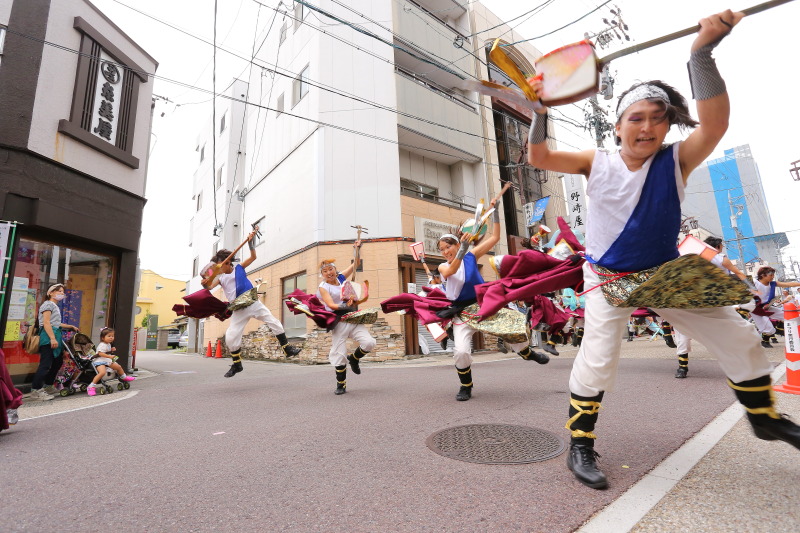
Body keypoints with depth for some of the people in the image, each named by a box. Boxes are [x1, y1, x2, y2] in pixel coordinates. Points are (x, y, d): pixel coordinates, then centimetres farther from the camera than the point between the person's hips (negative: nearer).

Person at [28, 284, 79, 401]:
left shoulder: (55, 306, 23)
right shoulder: (48, 304, -6)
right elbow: (46, 323, -16)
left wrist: (71, 327, 32)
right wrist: (52, 338, -23)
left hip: (55, 335, 10)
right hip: (48, 336, -10)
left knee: (58, 362, 15)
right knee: (45, 364, -9)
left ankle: (47, 386, 25)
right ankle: (35, 391, -4)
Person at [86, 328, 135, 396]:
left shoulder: (108, 344, 15)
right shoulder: (102, 345, -16)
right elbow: (100, 353, -27)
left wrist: (111, 350, 9)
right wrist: (109, 356, -34)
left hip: (107, 361, 10)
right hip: (99, 361, -10)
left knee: (118, 367, 13)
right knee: (102, 372, -31)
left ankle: (124, 377, 39)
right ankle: (91, 387, -22)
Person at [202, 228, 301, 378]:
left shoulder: (239, 268, 4)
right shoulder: (220, 278, 6)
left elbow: (253, 257, -2)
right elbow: (209, 286, -11)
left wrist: (250, 242, -12)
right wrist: (205, 283, -32)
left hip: (254, 303, -2)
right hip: (239, 310, 2)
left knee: (275, 323, -7)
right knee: (230, 338, -2)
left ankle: (287, 349, 6)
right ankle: (236, 365, 18)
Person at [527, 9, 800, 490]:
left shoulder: (676, 161, -7)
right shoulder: (598, 163, -7)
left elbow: (714, 125, -27)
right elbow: (539, 158, -10)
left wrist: (703, 53, -33)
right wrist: (542, 110, -22)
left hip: (666, 274, 3)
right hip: (608, 277, -3)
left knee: (739, 339, 11)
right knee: (598, 359, -16)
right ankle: (581, 447, 3)